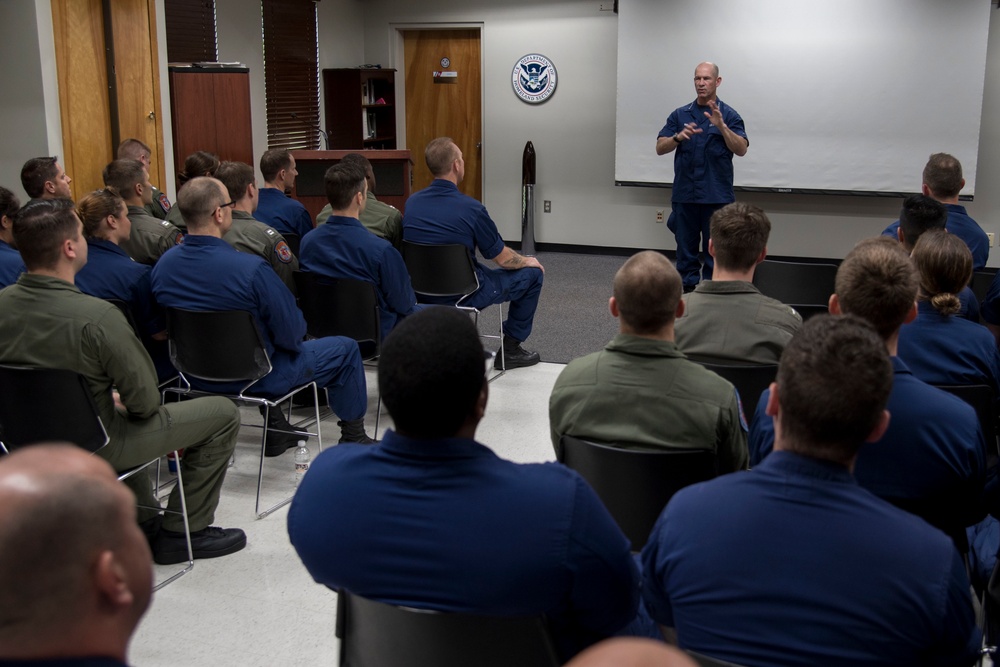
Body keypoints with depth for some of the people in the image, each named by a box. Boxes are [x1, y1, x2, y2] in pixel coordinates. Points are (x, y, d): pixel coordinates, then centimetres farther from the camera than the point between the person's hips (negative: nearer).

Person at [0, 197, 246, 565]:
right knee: (223, 413, 5)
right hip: (92, 447, -7)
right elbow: (145, 402, -21)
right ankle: (183, 532, 15)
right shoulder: (97, 316, -30)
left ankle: (143, 520, 41)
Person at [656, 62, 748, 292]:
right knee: (686, 249, 7)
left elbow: (741, 149, -12)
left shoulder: (729, 115, 1)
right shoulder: (679, 114, 8)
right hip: (684, 194, 3)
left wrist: (721, 126, -25)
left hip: (717, 196, -2)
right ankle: (688, 290, 15)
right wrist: (678, 137, -19)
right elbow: (660, 148, 0)